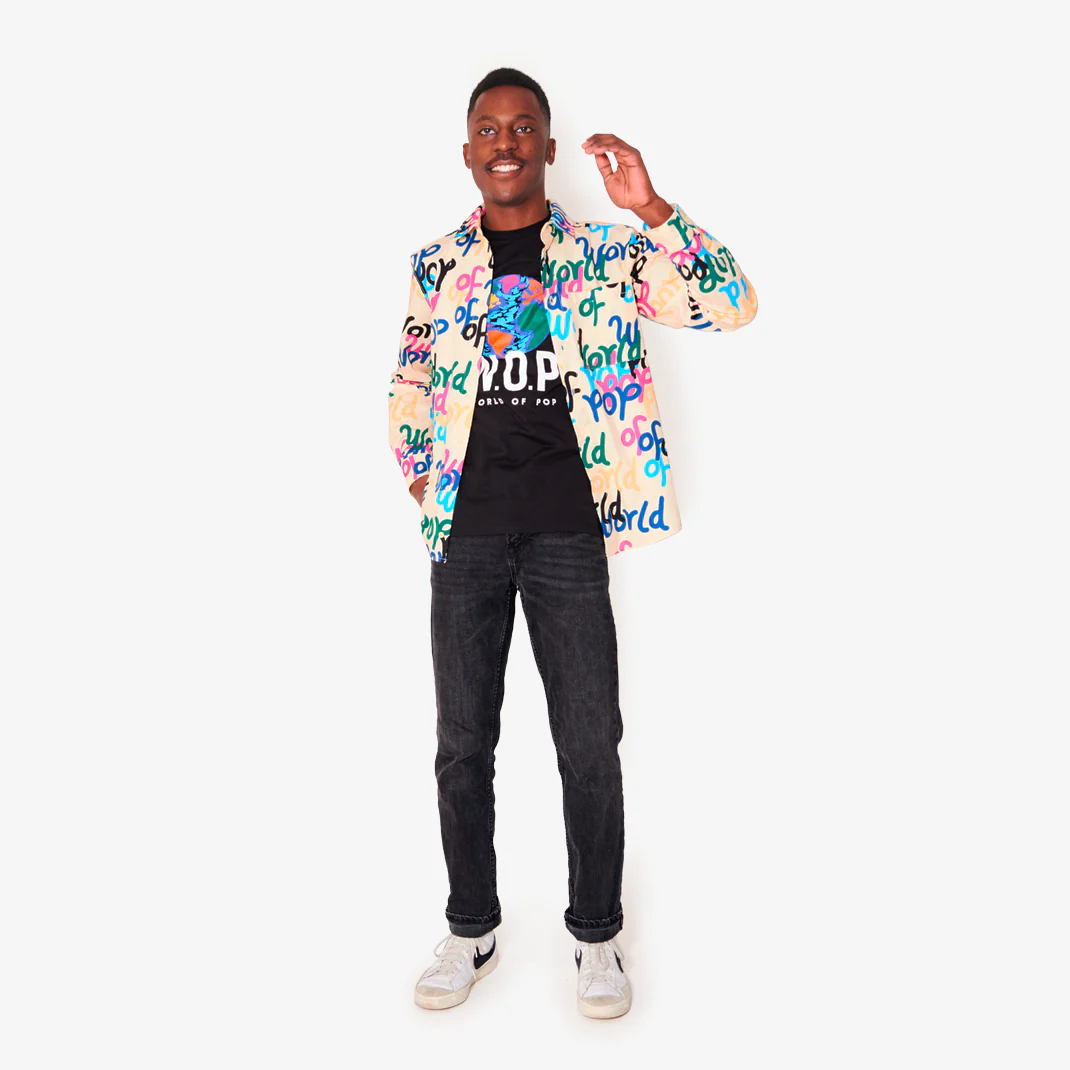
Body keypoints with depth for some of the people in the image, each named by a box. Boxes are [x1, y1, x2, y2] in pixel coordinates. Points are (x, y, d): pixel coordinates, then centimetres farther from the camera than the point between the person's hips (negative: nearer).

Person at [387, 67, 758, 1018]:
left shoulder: (606, 254, 2)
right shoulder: (435, 264, 8)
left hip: (568, 533, -1)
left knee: (590, 745, 4)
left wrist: (654, 210, -17)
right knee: (463, 744, 9)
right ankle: (472, 929, 28)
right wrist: (421, 481, 6)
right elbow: (408, 390, 16)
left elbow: (734, 306, -8)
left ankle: (597, 932, 24)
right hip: (466, 536, 2)